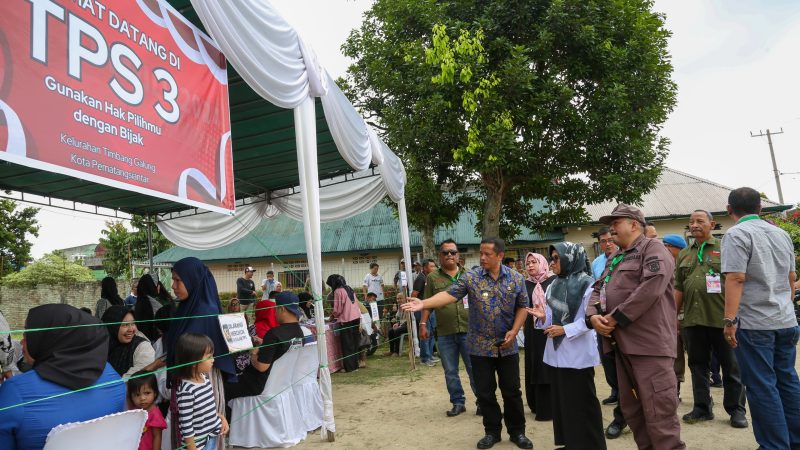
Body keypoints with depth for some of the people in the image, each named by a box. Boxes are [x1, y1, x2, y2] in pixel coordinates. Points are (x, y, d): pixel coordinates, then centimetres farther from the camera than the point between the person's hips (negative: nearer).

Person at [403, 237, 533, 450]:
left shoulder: (516, 278, -2)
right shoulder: (470, 278, -7)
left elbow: (522, 306, 4)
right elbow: (450, 294, -17)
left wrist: (514, 331, -8)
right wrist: (423, 303, -30)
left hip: (507, 346, 1)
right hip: (480, 346, 0)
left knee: (512, 391, 10)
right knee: (485, 393, 9)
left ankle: (517, 431, 29)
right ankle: (492, 431, 28)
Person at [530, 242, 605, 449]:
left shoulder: (586, 284, -11)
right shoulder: (554, 286, 10)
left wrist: (565, 330, -20)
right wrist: (543, 317, -8)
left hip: (579, 353, -7)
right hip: (557, 352, 7)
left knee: (582, 402, 4)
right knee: (561, 400, 14)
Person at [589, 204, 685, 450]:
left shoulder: (653, 249, -5)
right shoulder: (614, 259, 22)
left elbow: (651, 288, -20)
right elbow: (598, 289, 20)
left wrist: (616, 318, -17)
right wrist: (594, 315, -1)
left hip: (650, 343, -9)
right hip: (623, 343, 9)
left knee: (658, 412, -7)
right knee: (631, 408, 16)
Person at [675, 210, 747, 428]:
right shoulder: (683, 255, 13)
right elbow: (679, 289, 15)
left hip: (721, 317, -4)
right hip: (693, 319, 4)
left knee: (730, 365, 6)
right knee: (697, 364, 11)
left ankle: (736, 409, 20)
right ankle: (702, 408, 21)